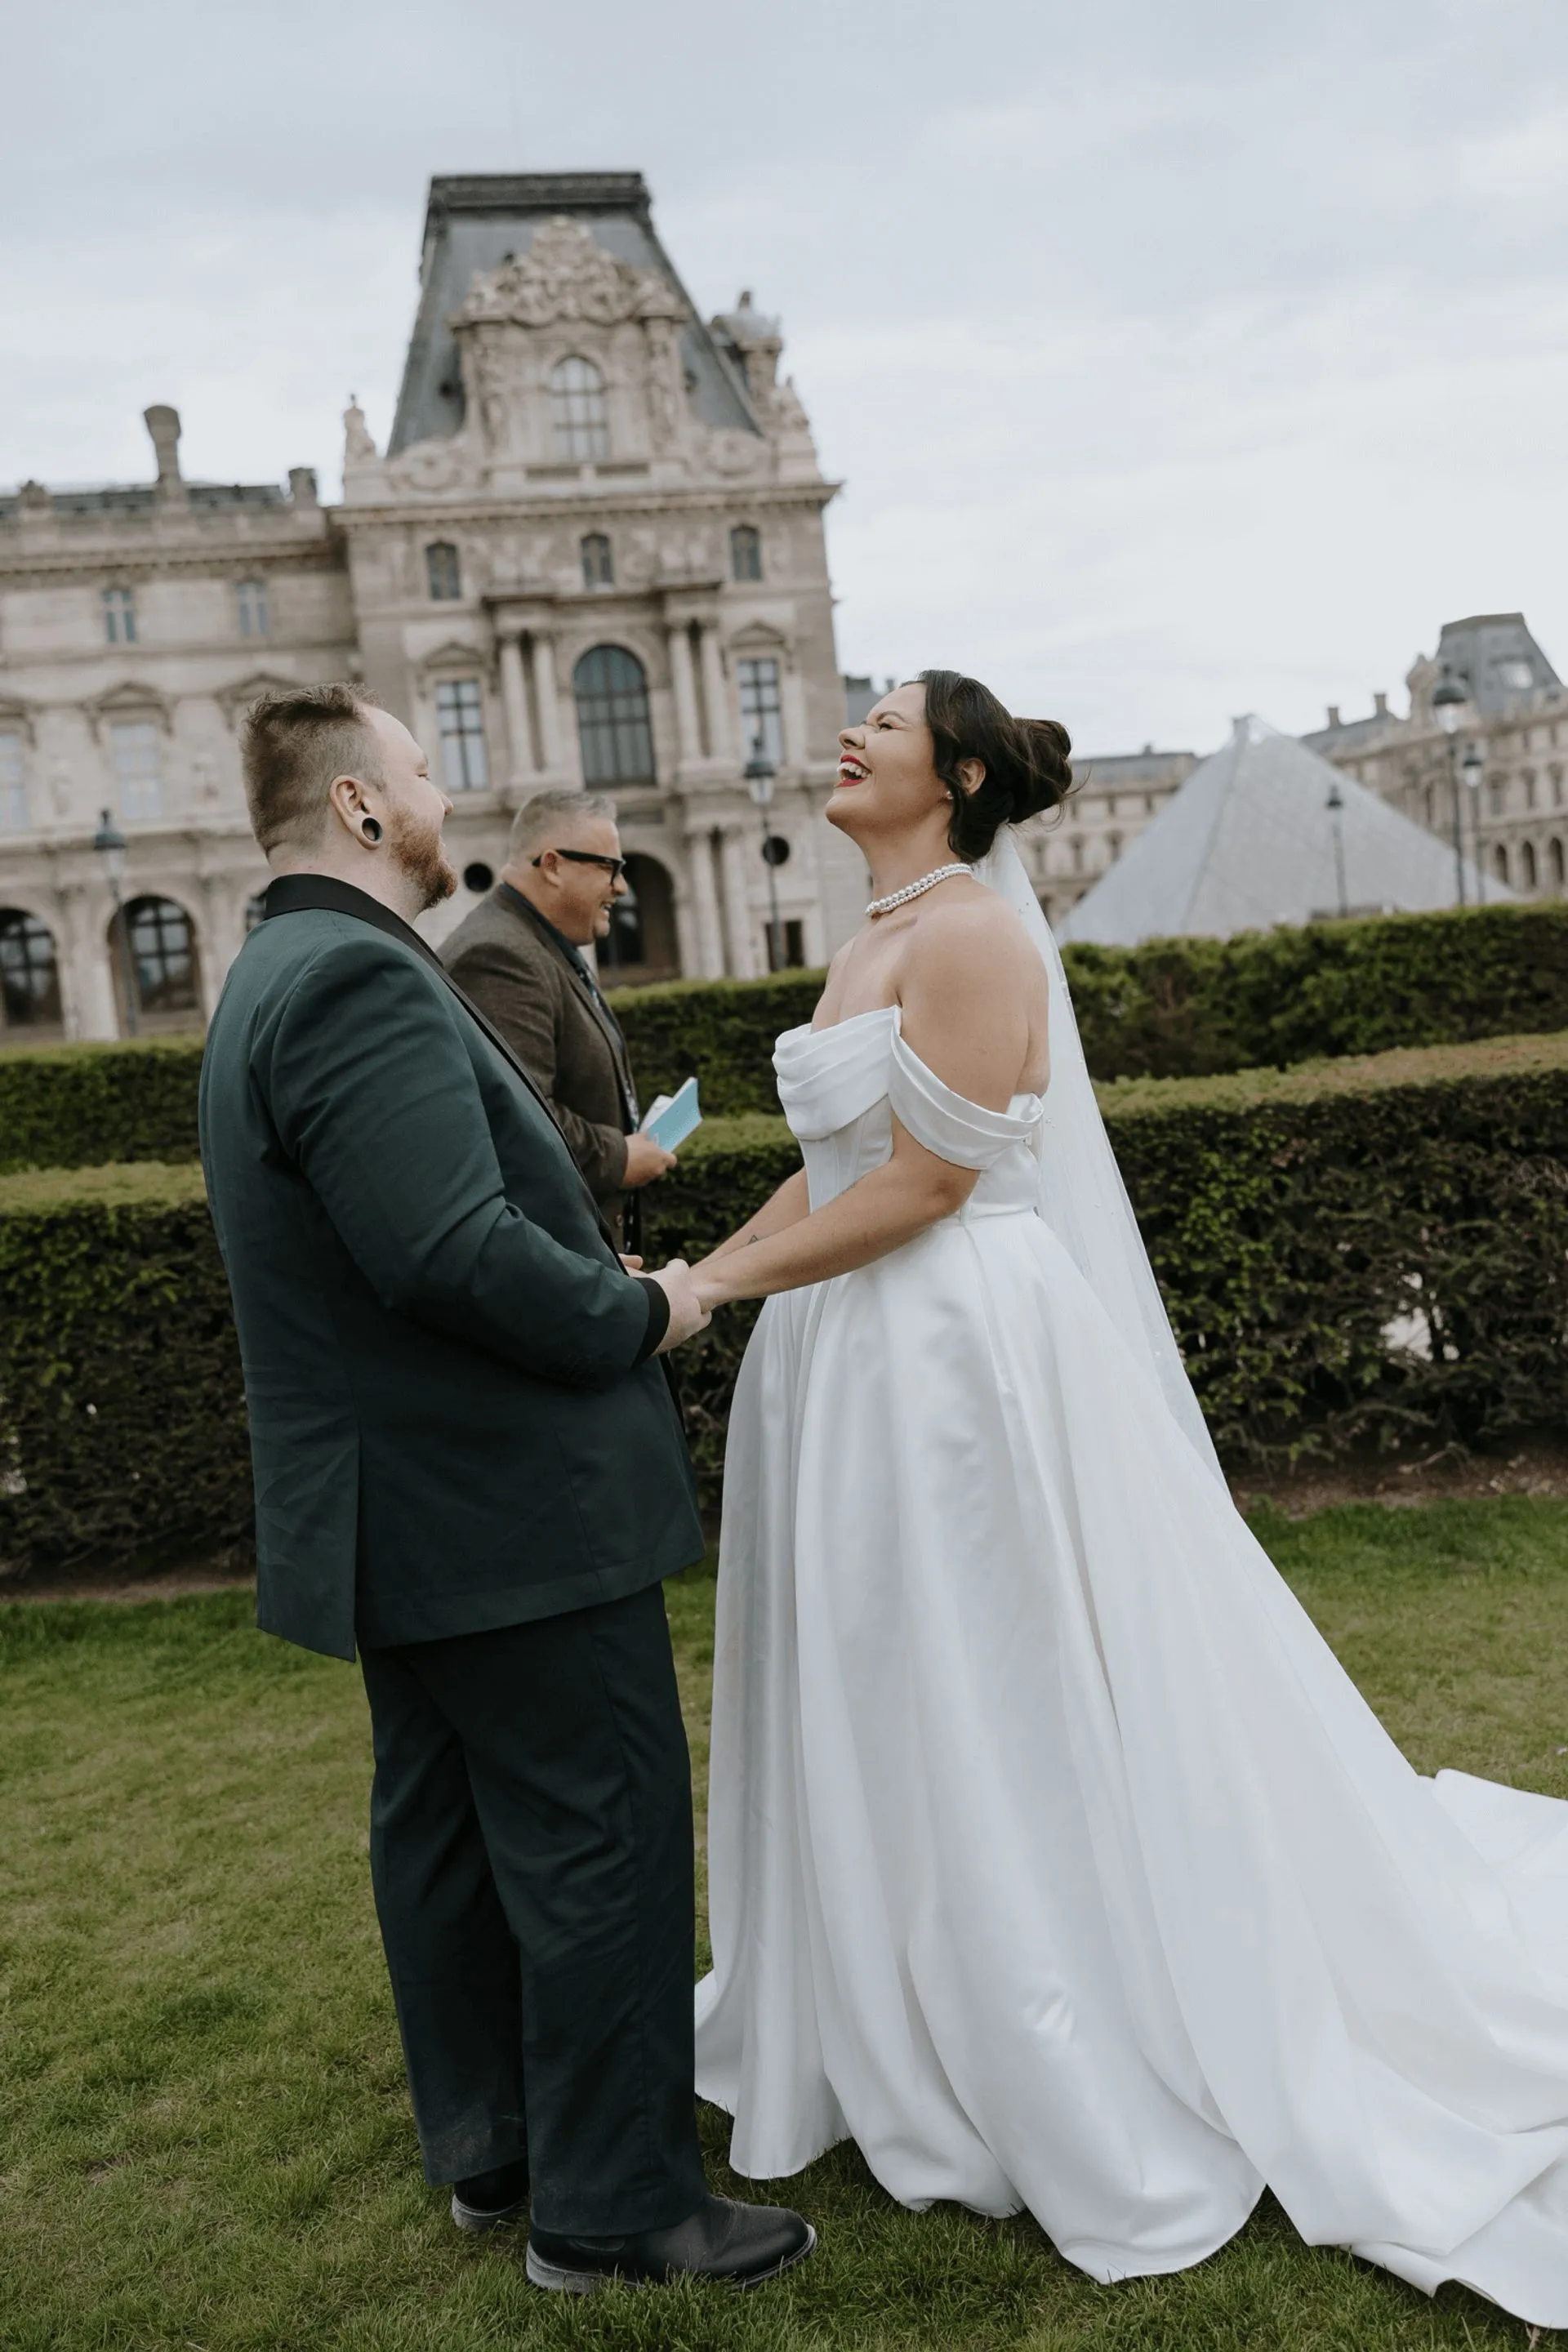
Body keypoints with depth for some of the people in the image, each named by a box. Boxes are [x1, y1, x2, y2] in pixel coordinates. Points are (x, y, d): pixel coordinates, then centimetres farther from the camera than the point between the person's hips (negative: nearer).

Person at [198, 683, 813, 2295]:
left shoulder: (277, 981, 14)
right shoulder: (362, 977, -21)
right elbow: (453, 1249, -31)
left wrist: (594, 1253, 13)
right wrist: (638, 1311, -16)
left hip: (403, 1518, 11)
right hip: (508, 1513, -11)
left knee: (442, 1827, 19)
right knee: (605, 1841, 1)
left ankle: (488, 2144, 36)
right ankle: (610, 2205, 16)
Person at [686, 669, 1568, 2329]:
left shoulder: (972, 932, -14)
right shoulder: (870, 945, 14)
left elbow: (922, 1185, -20)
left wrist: (719, 1288, -15)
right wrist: (702, 1275, 7)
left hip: (954, 1353, -9)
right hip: (854, 1368, 9)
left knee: (1007, 1710, 3)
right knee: (888, 1715, 18)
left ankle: (1107, 2095, 23)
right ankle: (915, 2027, 38)